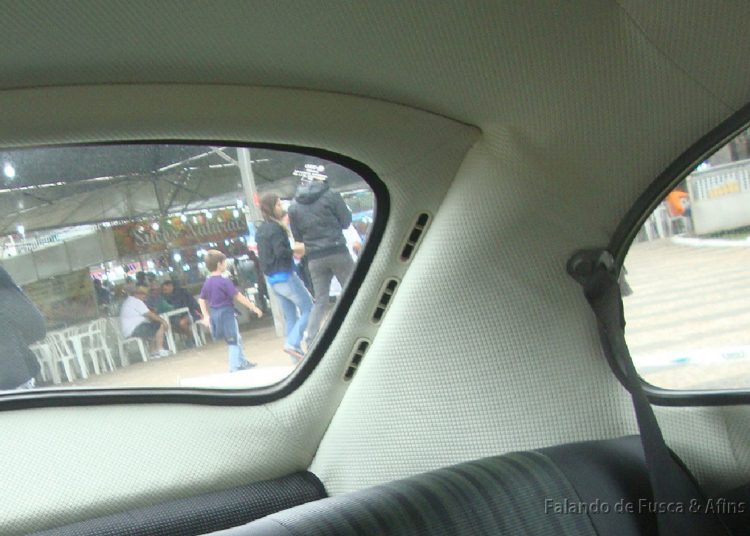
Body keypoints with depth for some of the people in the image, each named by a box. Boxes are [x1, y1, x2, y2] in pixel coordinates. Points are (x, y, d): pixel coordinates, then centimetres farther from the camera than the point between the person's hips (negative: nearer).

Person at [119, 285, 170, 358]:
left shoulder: (128, 301, 21)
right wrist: (163, 321, -6)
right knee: (160, 326, -11)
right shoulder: (136, 301, -12)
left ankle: (154, 352, 16)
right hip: (134, 330, -11)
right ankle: (160, 351, -14)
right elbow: (150, 314, -14)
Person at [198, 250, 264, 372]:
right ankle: (235, 367, 2)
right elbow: (238, 296, -17)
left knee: (237, 339, 20)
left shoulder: (207, 282, 6)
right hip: (226, 313, -8)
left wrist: (206, 316, 16)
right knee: (234, 341, 2)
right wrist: (253, 307, -12)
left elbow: (201, 300, 12)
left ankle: (242, 362, 29)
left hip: (215, 314, 8)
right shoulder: (224, 281, -17)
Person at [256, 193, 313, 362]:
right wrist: (297, 249, -7)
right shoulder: (275, 228, -13)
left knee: (290, 317, 10)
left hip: (273, 280, 9)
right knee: (308, 309, -3)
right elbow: (281, 252, -21)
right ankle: (292, 343, -14)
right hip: (285, 277, -9)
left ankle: (298, 355, 10)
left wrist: (292, 251, 13)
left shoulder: (261, 230, 15)